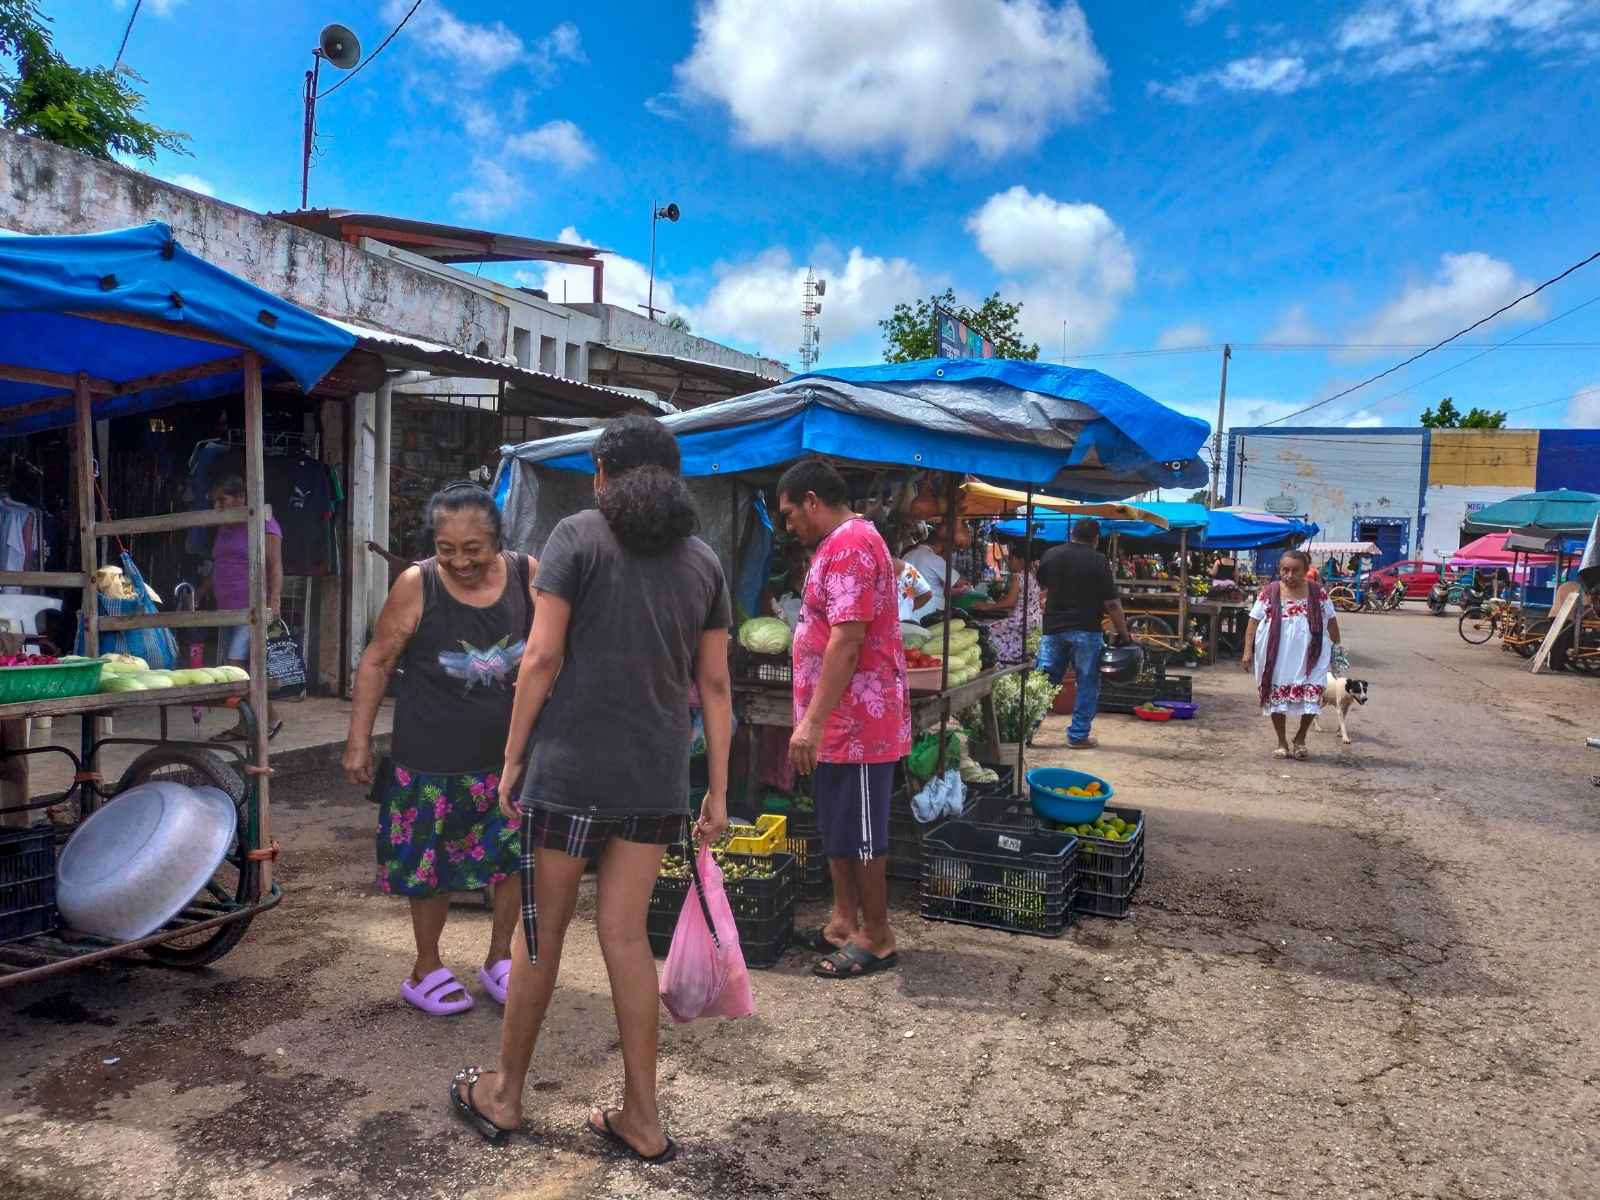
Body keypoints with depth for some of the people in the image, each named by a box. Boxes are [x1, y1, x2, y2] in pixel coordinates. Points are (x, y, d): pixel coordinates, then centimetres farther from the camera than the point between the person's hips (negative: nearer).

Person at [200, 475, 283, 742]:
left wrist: (274, 602, -24)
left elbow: (275, 566, -14)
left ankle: (271, 718, -2)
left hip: (253, 608, -9)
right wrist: (197, 596, 21)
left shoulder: (262, 524, -6)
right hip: (228, 609, 9)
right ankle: (244, 725, 14)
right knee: (234, 671, 7)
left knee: (238, 667, -15)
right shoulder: (224, 529, 20)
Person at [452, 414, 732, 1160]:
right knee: (624, 933, 11)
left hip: (570, 768, -4)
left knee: (543, 931, 10)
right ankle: (641, 1119, 18)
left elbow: (542, 658, -9)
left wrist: (511, 757, -1)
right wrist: (718, 792, 9)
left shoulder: (578, 537, -3)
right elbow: (715, 685, 6)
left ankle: (504, 1094, 29)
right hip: (658, 780, 4)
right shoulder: (703, 561, 8)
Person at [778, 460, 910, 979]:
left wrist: (812, 722, -24)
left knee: (859, 835, 1)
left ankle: (876, 937, 14)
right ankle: (844, 923, 29)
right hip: (839, 723, 11)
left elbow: (846, 641, -25)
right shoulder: (844, 543, 17)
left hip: (856, 723, -11)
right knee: (837, 829, 18)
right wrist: (815, 720, 23)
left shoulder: (849, 545, -17)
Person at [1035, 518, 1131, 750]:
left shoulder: (1050, 555, 4)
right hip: (1085, 630, -4)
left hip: (1053, 628, 4)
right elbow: (1111, 603, -11)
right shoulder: (1097, 560, -9)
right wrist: (1124, 634, -3)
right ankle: (1078, 735, 7)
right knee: (1087, 685, 6)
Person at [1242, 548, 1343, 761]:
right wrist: (1248, 650, -8)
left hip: (1308, 656, 0)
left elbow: (1331, 621, 8)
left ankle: (1300, 739, 21)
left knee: (1311, 699, -3)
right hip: (1277, 656, 0)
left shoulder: (1317, 592, -1)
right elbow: (1254, 621, -3)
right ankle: (1282, 742, 22)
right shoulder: (1269, 592, -4)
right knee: (1277, 698, 6)